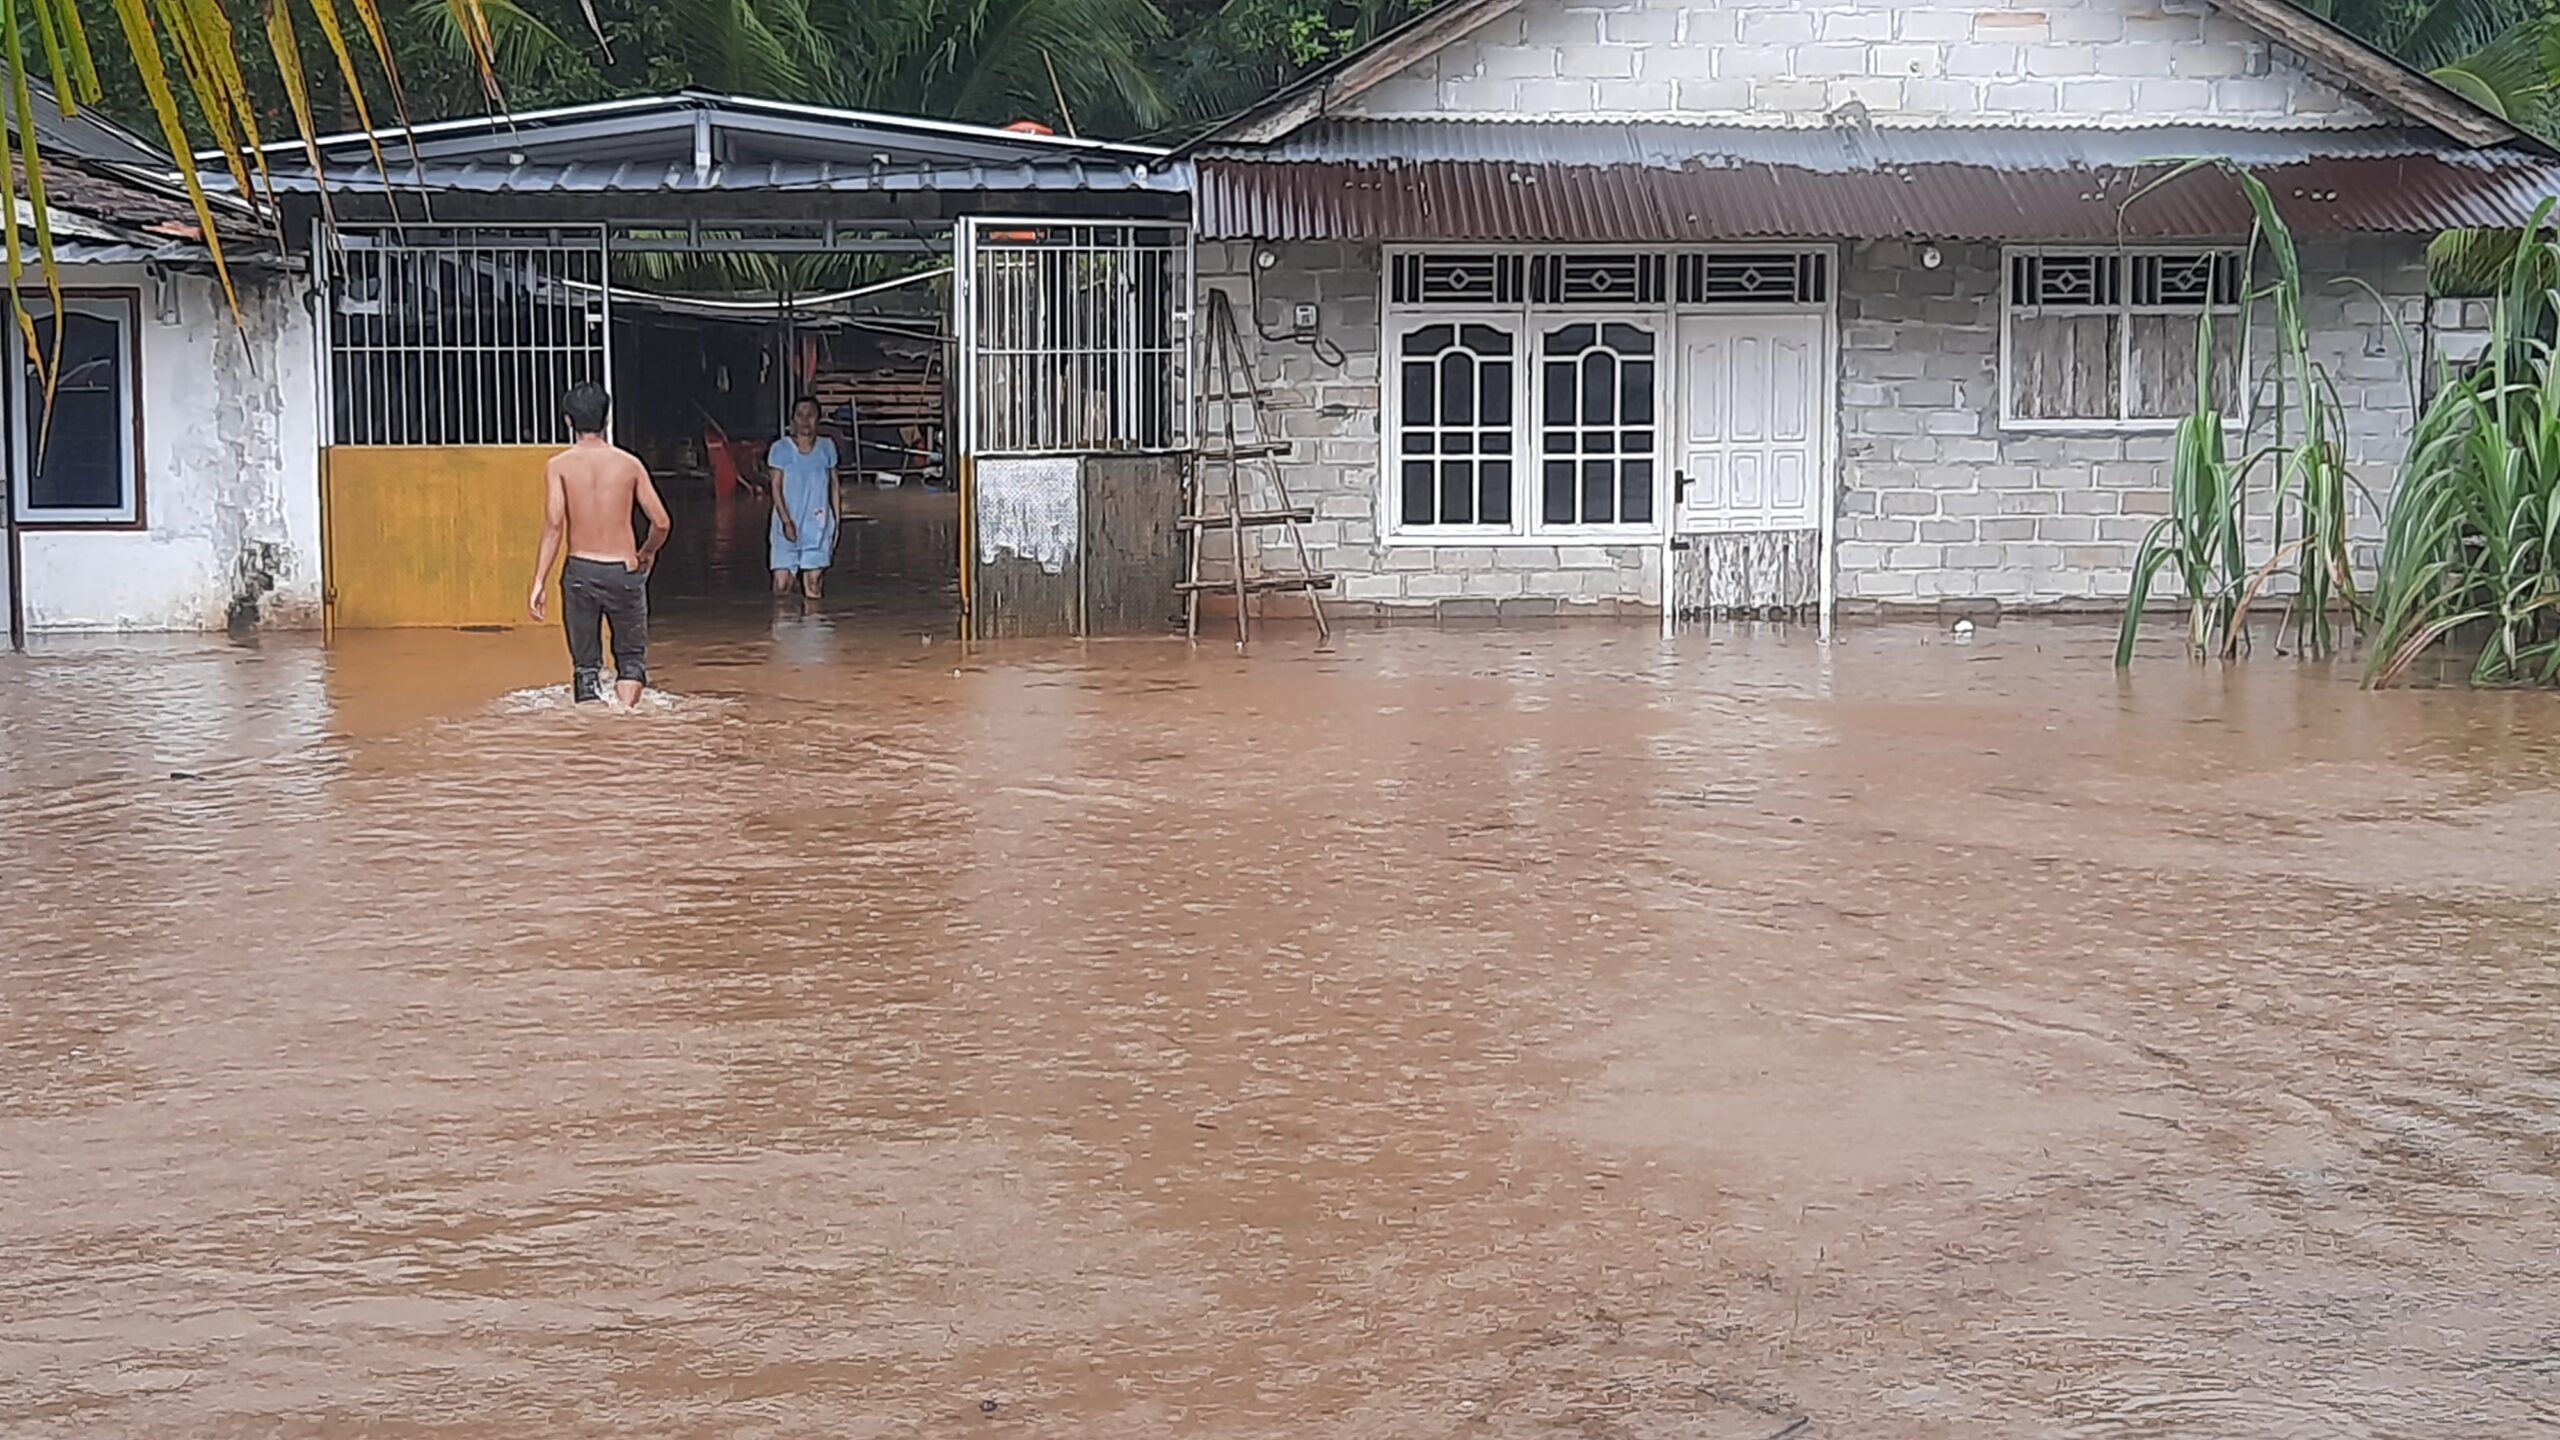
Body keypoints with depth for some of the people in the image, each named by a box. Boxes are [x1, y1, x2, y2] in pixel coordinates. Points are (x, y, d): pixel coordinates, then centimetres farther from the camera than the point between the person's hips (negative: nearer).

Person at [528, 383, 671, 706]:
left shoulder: (558, 466, -2)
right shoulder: (629, 463, 2)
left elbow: (554, 524, -12)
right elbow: (661, 522, 0)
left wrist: (539, 581, -10)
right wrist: (647, 552, 21)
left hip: (580, 571, 0)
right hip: (624, 570, 0)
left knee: (586, 664, 11)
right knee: (632, 657, 12)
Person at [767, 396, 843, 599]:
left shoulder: (826, 447, 5)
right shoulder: (781, 449, -2)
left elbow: (834, 486, 11)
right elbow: (776, 488, -4)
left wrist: (837, 520, 6)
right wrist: (786, 521, -14)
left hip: (818, 525, 1)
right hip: (788, 525, -1)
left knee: (814, 583, -4)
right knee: (781, 585, -8)